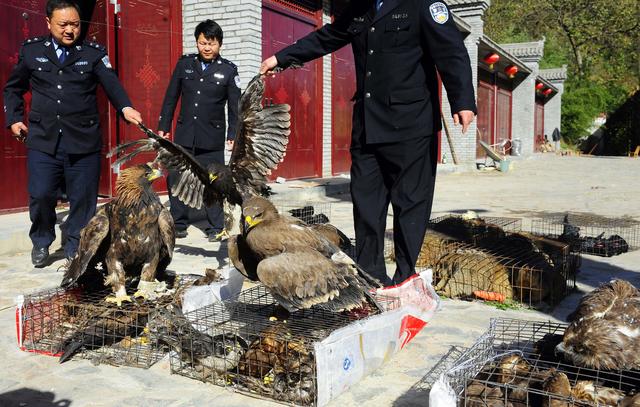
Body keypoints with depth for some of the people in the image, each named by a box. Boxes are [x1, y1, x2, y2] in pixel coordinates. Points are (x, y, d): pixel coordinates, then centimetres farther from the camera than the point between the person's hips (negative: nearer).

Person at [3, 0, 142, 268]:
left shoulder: (93, 53, 3)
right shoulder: (31, 50, 8)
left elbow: (111, 83, -14)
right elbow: (13, 88, 20)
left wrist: (125, 107, -32)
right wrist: (14, 118, 8)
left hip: (84, 141, 0)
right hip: (43, 140, 1)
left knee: (83, 198, 3)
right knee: (41, 195, -2)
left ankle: (75, 248, 23)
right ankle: (41, 242, 24)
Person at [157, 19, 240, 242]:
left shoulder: (228, 70, -1)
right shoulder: (185, 63, 5)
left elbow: (234, 106, 1)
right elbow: (171, 97, 10)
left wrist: (233, 135, -3)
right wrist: (163, 126, 8)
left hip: (212, 139, -3)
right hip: (184, 135, 3)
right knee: (175, 179, 4)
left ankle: (216, 228, 13)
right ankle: (178, 224, 17)